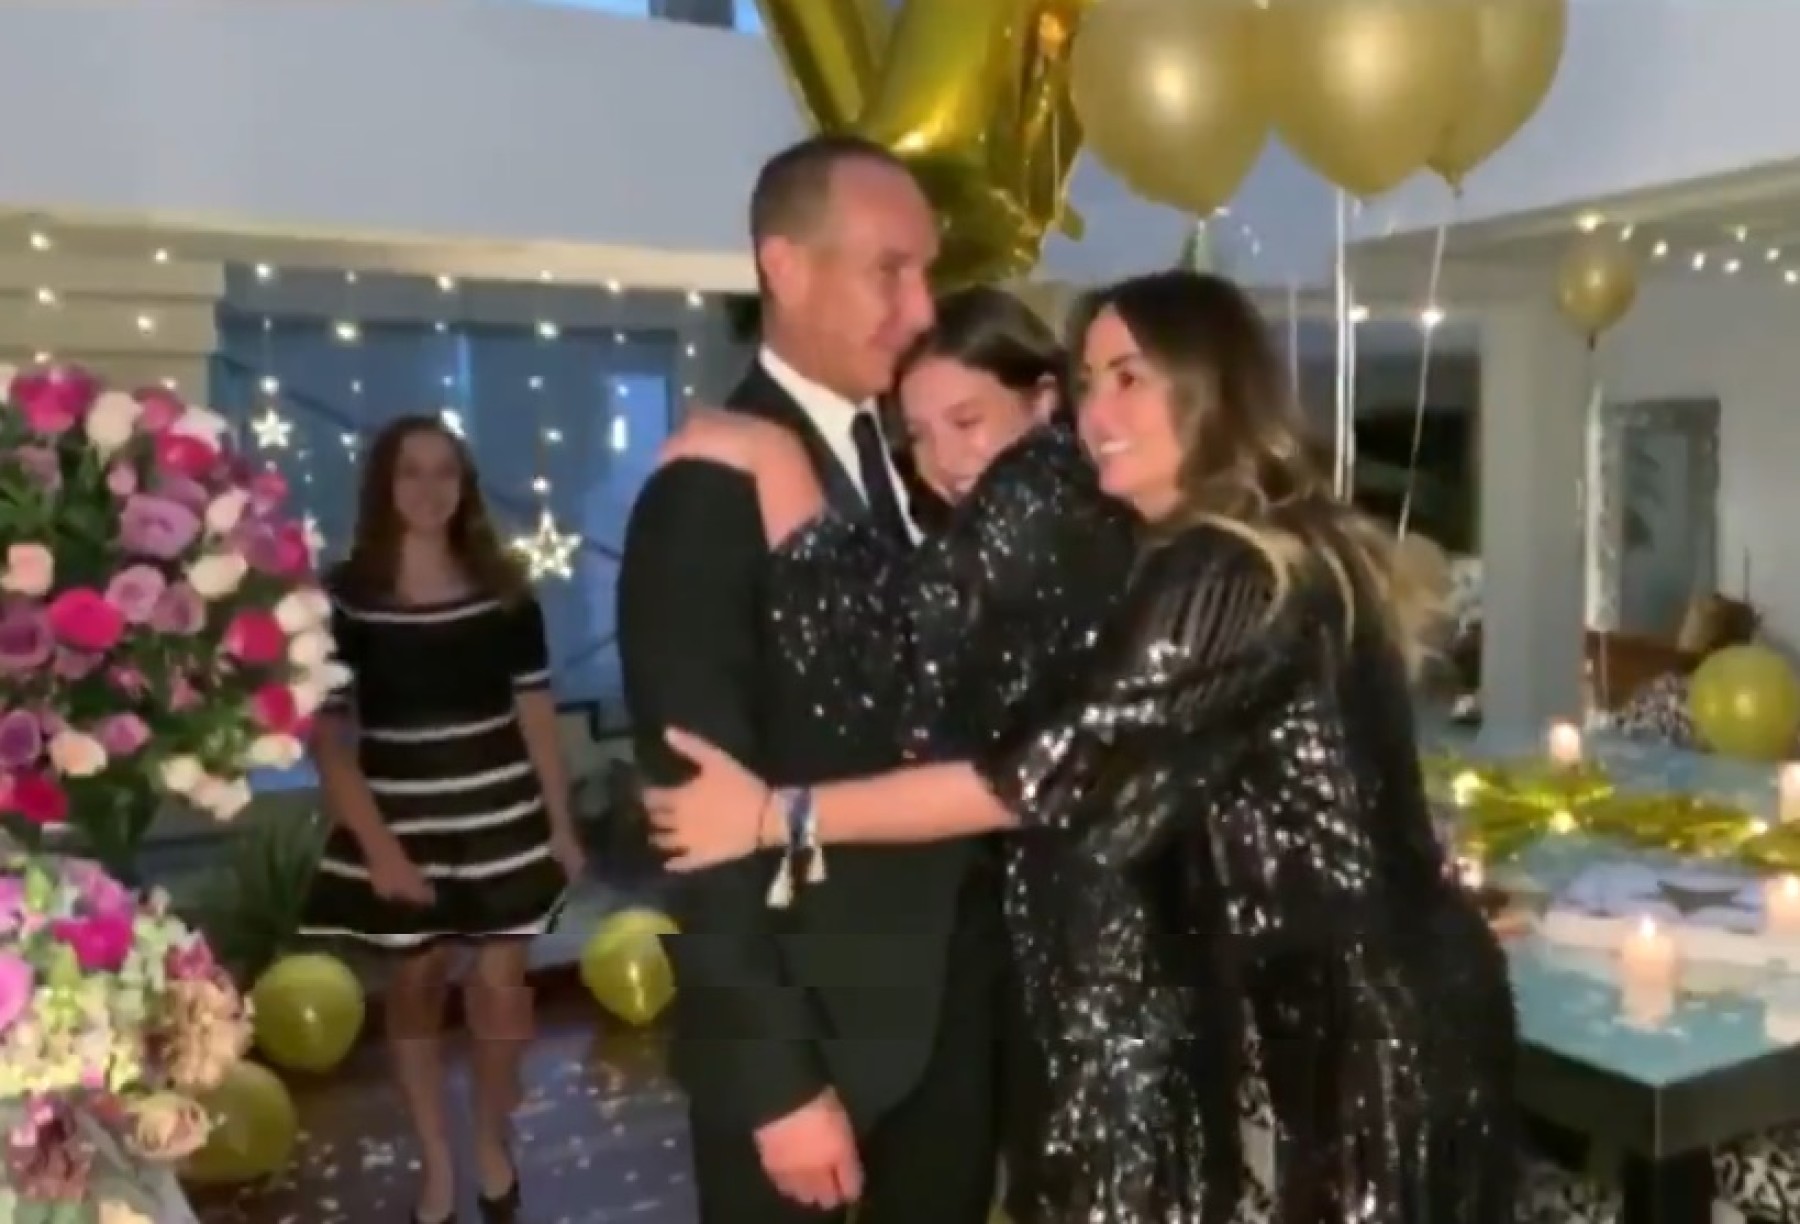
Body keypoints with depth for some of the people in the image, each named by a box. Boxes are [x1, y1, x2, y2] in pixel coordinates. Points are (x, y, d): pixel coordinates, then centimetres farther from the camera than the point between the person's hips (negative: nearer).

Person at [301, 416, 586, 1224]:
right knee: (415, 985, 12)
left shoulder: (504, 591, -1)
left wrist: (561, 825, 3)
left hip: (501, 818, 1)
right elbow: (327, 736, -8)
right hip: (400, 826, -1)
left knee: (500, 984, 4)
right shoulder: (344, 599, -7)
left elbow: (535, 713, 3)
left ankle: (493, 1142, 29)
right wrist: (377, 846, -13)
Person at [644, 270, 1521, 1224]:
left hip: (1355, 1026, -9)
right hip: (1312, 1006, 9)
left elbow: (1052, 771, -23)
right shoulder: (1285, 553, 10)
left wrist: (779, 814, -17)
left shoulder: (1230, 574, -21)